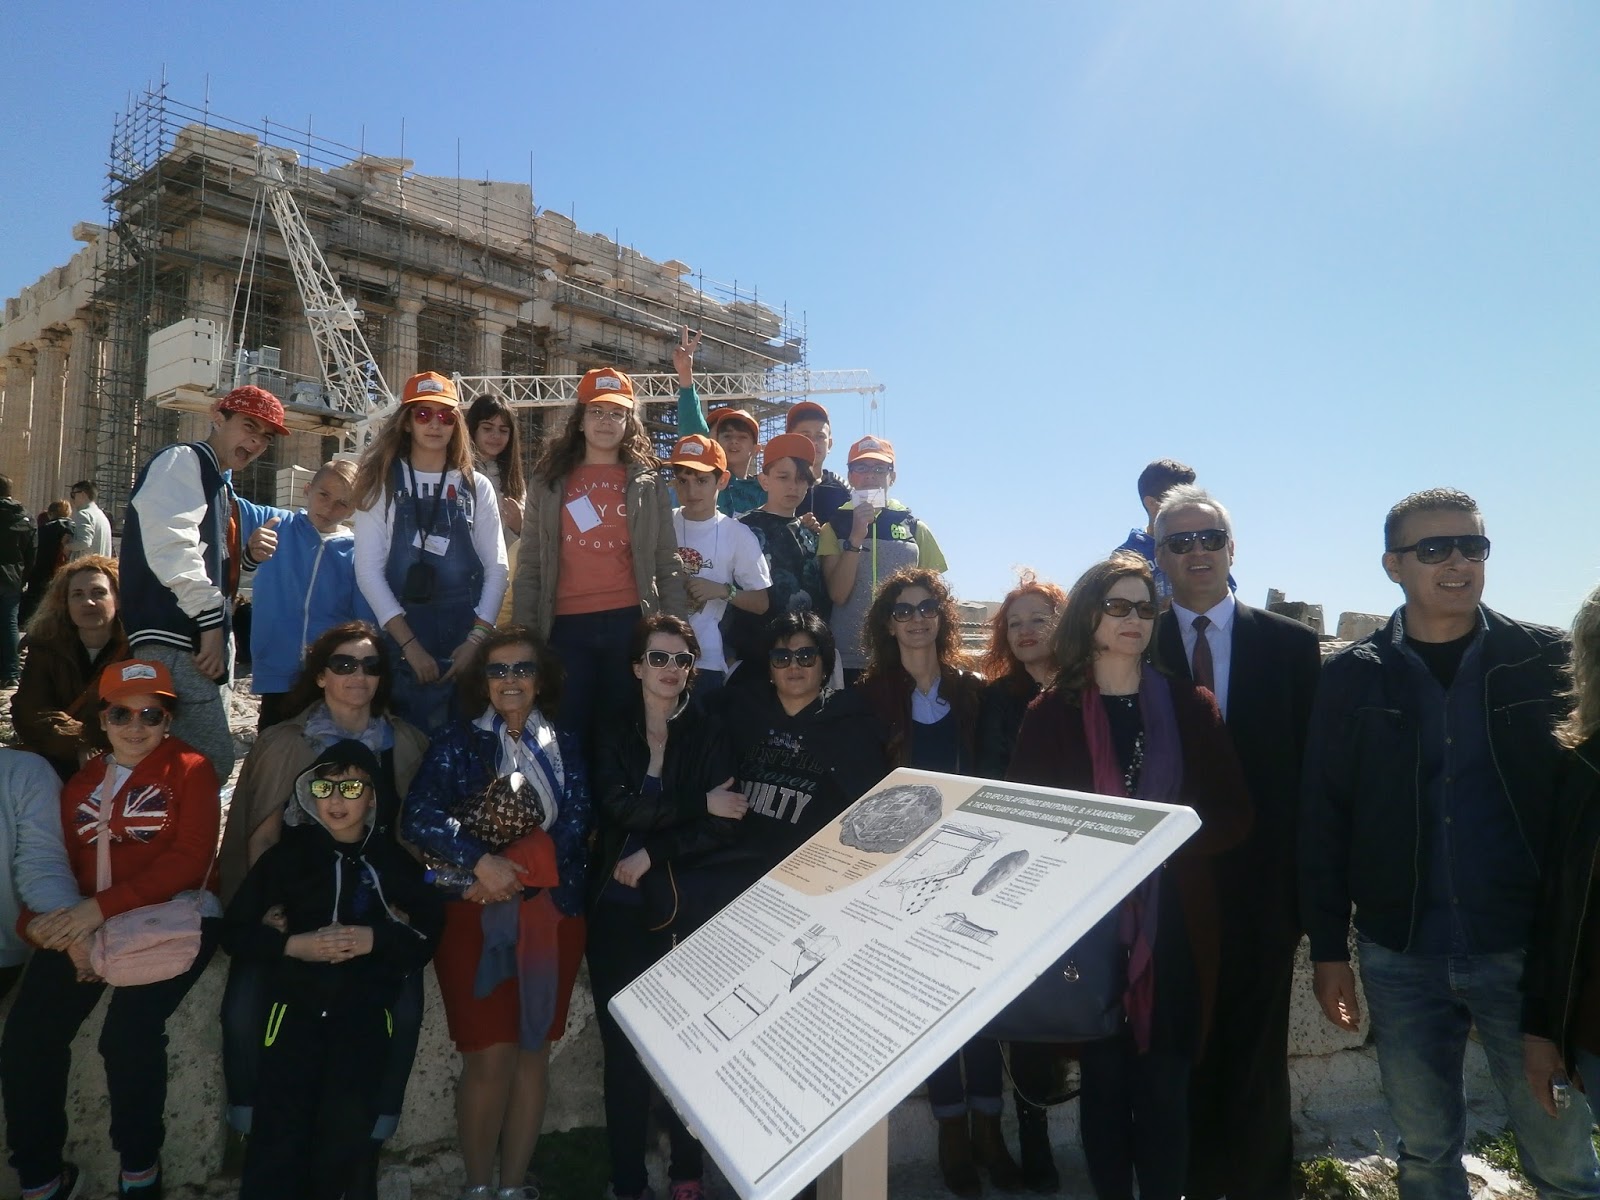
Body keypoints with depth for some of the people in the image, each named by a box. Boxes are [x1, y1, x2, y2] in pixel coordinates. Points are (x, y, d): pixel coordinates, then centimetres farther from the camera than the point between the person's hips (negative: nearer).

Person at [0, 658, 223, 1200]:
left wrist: (101, 907, -21)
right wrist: (70, 926, -10)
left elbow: (189, 858, -10)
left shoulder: (190, 770, 2)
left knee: (127, 1034, -26)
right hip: (86, 923, 6)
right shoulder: (81, 783, 20)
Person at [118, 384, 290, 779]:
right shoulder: (184, 460, -5)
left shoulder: (220, 485, 22)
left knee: (209, 761, 16)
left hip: (204, 641, 10)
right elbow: (171, 545, -21)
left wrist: (250, 555, 5)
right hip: (176, 642, -10)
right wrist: (212, 620, -20)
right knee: (211, 763, -12)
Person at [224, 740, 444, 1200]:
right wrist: (293, 945, -5)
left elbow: (432, 933, 6)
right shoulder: (289, 854, 13)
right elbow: (235, 932, 11)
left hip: (366, 1005, 0)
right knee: (281, 1134, -17)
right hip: (297, 999, 1)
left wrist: (375, 939, -9)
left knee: (346, 1128, -17)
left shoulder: (395, 860, 12)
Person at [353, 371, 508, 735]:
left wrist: (477, 639, -8)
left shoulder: (477, 487, 8)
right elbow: (368, 570, -4)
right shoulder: (382, 484, 3)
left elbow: (496, 568, 4)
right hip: (401, 642, -1)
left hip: (466, 642, 1)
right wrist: (409, 645, -12)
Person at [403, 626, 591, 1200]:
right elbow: (420, 818, -11)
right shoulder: (457, 743, 2)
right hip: (476, 916, -3)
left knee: (533, 1051, 8)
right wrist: (482, 861, -21)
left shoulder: (564, 748, 8)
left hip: (551, 915, 3)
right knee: (490, 1056, -3)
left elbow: (574, 832, -2)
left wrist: (512, 873, -13)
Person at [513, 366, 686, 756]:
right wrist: (524, 631, 1)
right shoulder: (548, 480, 10)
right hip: (566, 625, 1)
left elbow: (667, 562, 6)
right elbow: (530, 564, 8)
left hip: (630, 622, 0)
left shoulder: (647, 482, 9)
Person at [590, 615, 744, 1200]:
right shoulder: (614, 737, 9)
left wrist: (651, 856, -12)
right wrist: (699, 803, -15)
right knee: (621, 1047, 4)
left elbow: (723, 827, -7)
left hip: (682, 909, -1)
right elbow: (618, 805, -10)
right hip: (616, 910, 2)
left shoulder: (709, 736, 2)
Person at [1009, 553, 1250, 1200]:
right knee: (1104, 1081, 7)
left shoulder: (1189, 705, 5)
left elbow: (1234, 815, 3)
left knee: (1164, 1085, 4)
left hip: (1174, 928, 1)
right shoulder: (1051, 714, 2)